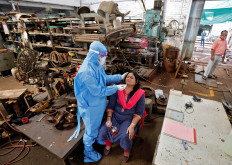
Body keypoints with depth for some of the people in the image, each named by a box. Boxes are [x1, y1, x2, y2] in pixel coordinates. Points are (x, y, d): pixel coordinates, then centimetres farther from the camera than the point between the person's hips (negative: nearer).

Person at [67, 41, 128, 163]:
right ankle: (88, 152, 43)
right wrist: (115, 88, -24)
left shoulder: (97, 66, -5)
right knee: (91, 129, 15)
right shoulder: (86, 72, -33)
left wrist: (120, 77, 5)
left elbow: (105, 78, 10)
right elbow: (97, 91, -29)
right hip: (91, 106, -8)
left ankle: (97, 138, 61)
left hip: (99, 103, 8)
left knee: (98, 123, 31)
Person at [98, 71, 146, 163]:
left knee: (125, 136, -25)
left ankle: (126, 150, 14)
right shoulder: (118, 90, -5)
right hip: (115, 116, 2)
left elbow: (139, 113, -8)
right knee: (103, 130, -16)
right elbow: (111, 106, -2)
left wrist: (132, 126, -18)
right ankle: (108, 144, 21)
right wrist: (108, 119, -11)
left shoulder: (140, 94, -10)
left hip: (129, 119, -2)